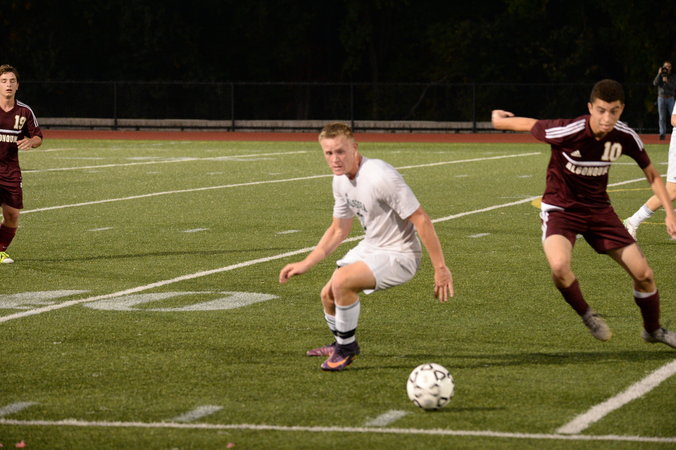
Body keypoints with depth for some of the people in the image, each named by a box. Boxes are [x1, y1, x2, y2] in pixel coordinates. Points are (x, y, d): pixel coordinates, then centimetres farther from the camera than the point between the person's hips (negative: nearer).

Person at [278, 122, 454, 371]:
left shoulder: (381, 177, -28)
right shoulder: (341, 180, 0)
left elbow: (421, 220, -25)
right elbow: (338, 230, 15)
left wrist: (440, 269, -25)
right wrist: (305, 264, 10)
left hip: (398, 255, -9)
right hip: (370, 247, 9)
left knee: (342, 282, -26)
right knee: (328, 294, 11)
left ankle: (346, 349, -3)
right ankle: (341, 344, 41)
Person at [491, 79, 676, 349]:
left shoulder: (626, 138, -14)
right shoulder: (567, 132, -29)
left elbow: (651, 174, 3)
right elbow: (529, 125, -10)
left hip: (598, 209, 4)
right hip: (561, 209, -4)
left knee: (643, 274, 0)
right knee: (559, 266, -33)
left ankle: (653, 330, 29)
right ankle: (587, 316, -3)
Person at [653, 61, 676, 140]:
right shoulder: (660, 76, 8)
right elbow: (655, 83, -9)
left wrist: (667, 82, -18)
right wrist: (659, 74, -14)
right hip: (661, 98, 1)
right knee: (662, 117, 0)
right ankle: (662, 133, 3)